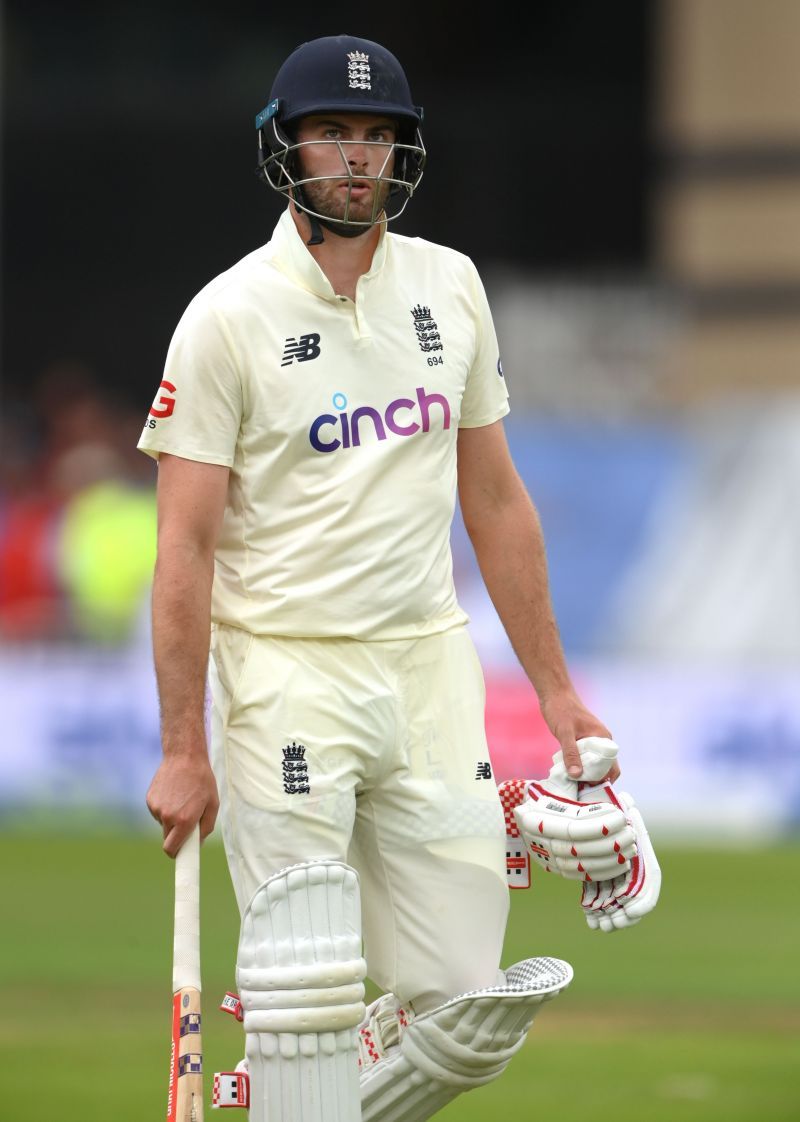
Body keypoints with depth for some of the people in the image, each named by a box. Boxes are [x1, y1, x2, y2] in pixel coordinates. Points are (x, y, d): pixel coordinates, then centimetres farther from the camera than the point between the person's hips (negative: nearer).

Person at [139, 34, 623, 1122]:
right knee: (308, 1004, -8)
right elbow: (186, 544, -8)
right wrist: (183, 749, -12)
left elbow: (495, 499, 15)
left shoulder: (450, 288, 9)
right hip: (287, 674, -5)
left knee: (466, 1014, 1)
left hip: (430, 664, 5)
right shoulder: (229, 316, -7)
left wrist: (553, 686, 13)